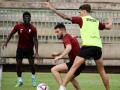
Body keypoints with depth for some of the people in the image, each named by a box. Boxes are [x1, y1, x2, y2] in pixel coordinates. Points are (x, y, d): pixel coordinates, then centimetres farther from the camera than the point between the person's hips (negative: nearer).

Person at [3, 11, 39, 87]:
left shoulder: (33, 28, -15)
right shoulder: (18, 26, -12)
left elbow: (35, 40, -12)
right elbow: (11, 34, -1)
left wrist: (36, 52, -17)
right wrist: (6, 43, -11)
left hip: (29, 48, -1)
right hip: (20, 47, 1)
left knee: (32, 63, -4)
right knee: (18, 63, 0)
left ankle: (33, 77, 21)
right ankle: (20, 80, 12)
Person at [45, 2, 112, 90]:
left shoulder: (82, 19, 7)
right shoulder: (96, 21, 21)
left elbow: (67, 17, -1)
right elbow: (108, 27, 30)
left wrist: (53, 9, 0)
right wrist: (110, 21, 54)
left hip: (88, 46, -5)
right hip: (98, 46, 5)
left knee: (74, 67, -6)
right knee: (102, 71, 18)